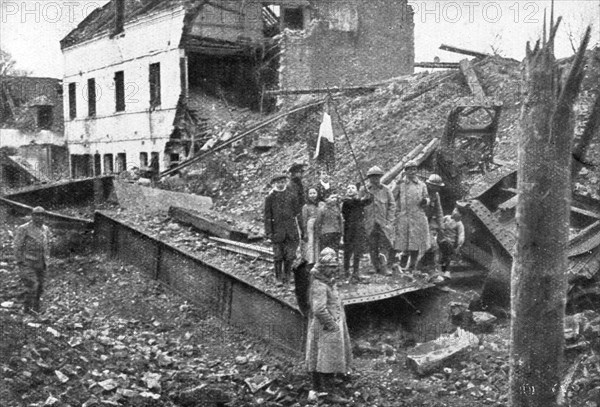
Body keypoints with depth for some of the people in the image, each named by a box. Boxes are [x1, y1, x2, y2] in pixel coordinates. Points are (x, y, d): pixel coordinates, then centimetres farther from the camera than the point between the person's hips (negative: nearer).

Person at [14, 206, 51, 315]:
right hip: (27, 263, -6)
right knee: (32, 285, -13)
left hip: (40, 264, 6)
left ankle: (36, 307, 23)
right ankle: (26, 308, 3)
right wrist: (20, 263, -11)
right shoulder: (23, 229, -11)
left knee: (39, 287, 9)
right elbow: (18, 247, -9)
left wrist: (46, 261, 11)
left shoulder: (46, 229, 6)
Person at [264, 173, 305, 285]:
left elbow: (298, 214, 11)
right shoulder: (270, 198, 4)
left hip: (291, 230, 2)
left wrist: (302, 230, 7)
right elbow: (267, 217, 1)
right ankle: (278, 278, 13)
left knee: (290, 256, 1)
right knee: (278, 256, 1)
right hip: (277, 230, -2)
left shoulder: (292, 196, 9)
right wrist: (268, 232, -6)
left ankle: (286, 278, 15)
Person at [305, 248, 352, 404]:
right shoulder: (319, 286, -23)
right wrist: (332, 325, -22)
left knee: (317, 357, 18)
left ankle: (317, 387, 30)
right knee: (328, 360, -4)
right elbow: (319, 310, -33)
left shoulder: (328, 281, 8)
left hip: (328, 327, 10)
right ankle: (330, 393, 1)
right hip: (326, 329, -10)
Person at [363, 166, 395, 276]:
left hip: (383, 223, 0)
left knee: (384, 244, -8)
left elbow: (392, 205, 6)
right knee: (373, 246, 4)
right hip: (370, 224, 0)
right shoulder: (364, 190, 2)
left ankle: (384, 266, -5)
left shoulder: (386, 190, 5)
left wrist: (389, 220, -2)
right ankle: (377, 268, 13)